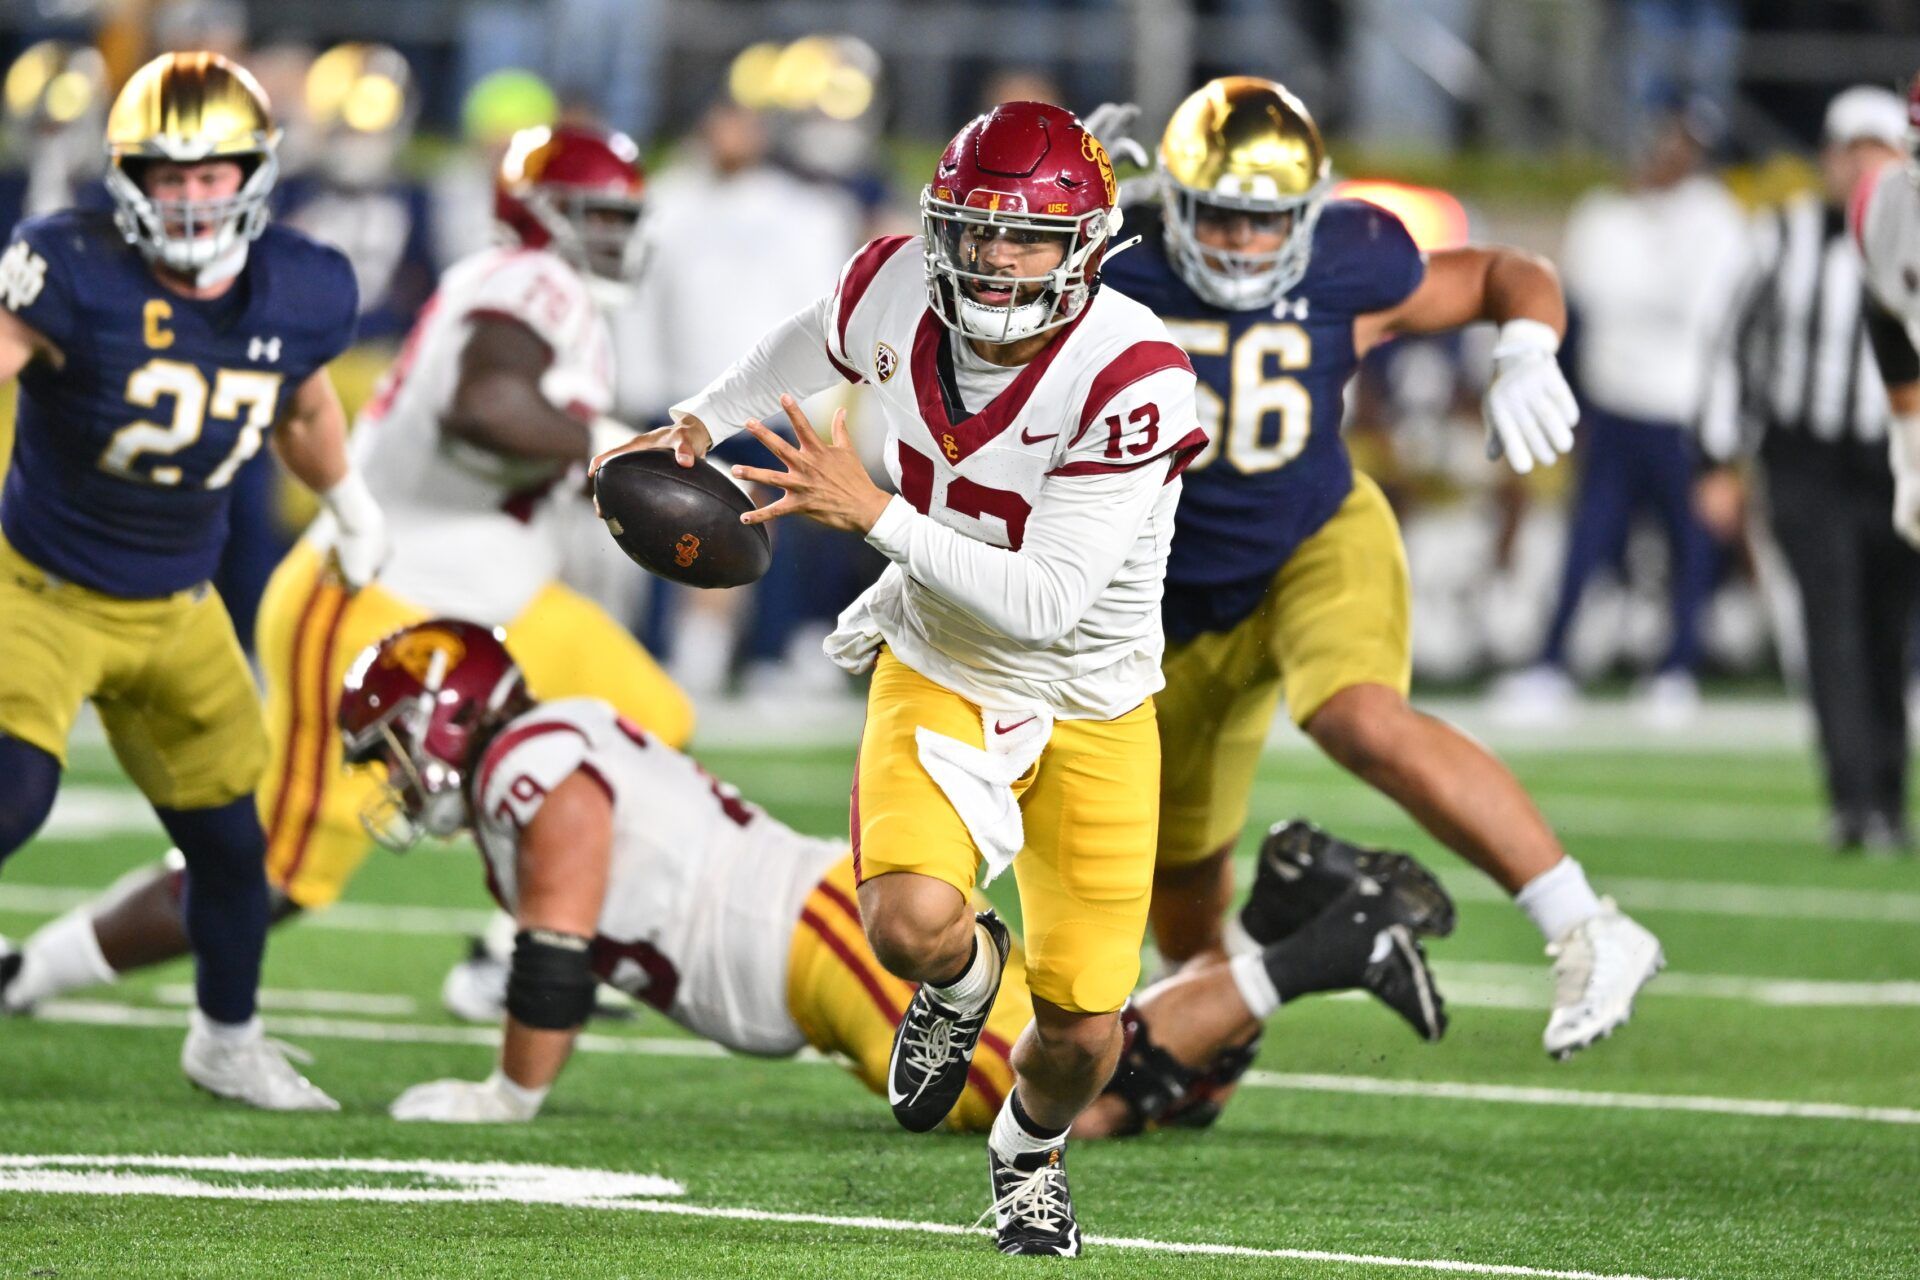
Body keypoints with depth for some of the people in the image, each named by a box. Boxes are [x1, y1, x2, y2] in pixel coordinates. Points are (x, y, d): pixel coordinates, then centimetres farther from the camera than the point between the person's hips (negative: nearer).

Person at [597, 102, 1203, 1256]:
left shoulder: (1132, 378, -29)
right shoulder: (899, 294, -15)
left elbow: (1045, 601, -31)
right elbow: (818, 343, 12)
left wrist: (876, 514, -34)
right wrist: (708, 419, 22)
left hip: (1093, 709, -2)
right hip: (939, 672, 2)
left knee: (1082, 1036, 1)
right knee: (911, 925, -28)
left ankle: (1030, 1152, 39)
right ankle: (967, 975, 12)